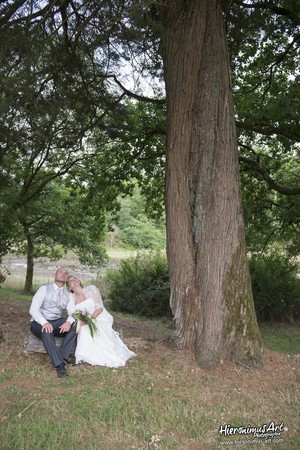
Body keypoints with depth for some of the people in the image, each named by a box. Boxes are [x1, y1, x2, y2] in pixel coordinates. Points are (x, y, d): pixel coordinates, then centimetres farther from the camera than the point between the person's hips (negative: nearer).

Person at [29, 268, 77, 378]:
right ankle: (60, 364, -38)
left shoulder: (68, 294, 9)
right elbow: (33, 309, -12)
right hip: (40, 322, -4)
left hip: (57, 322, 4)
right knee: (47, 331, -38)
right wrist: (45, 323, -30)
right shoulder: (45, 289, -4)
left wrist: (69, 322, -25)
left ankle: (62, 358, -29)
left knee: (75, 326, -23)